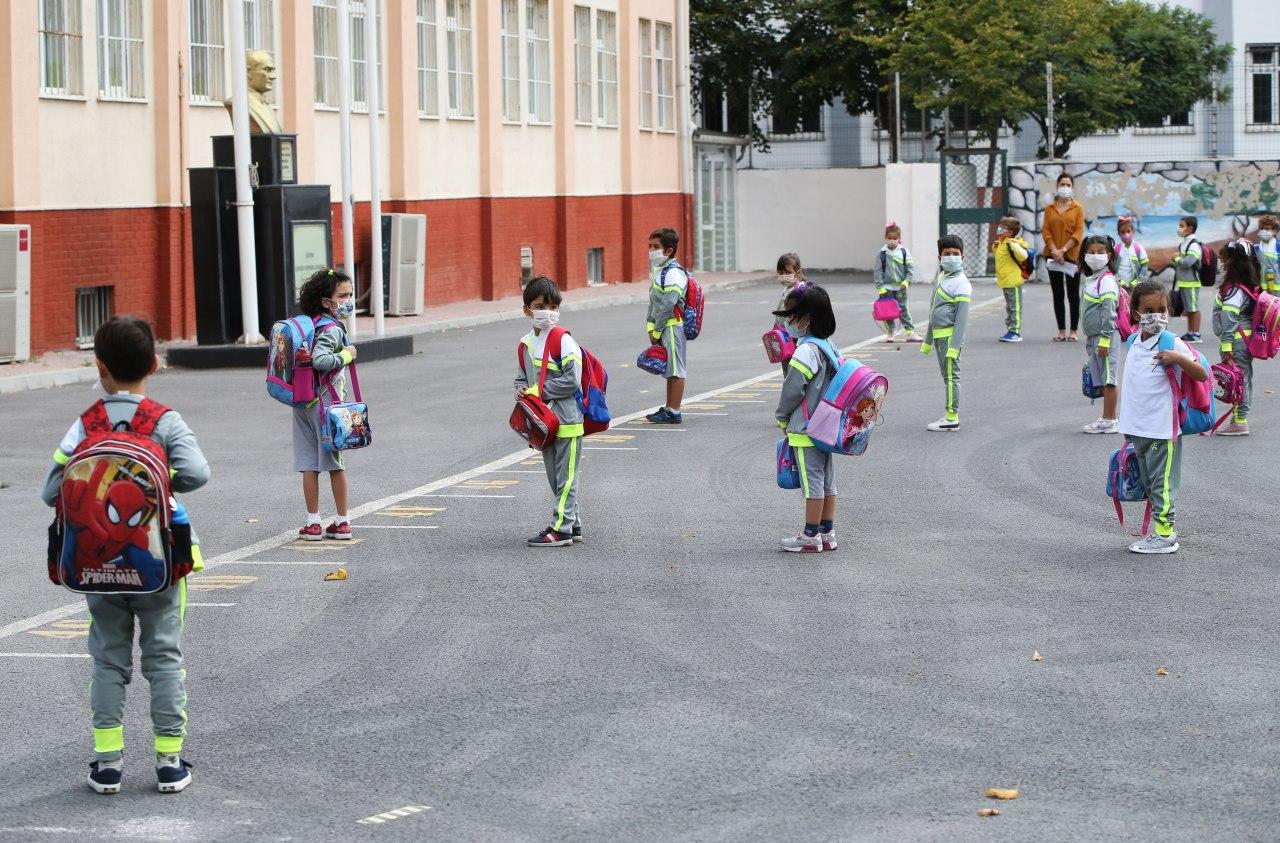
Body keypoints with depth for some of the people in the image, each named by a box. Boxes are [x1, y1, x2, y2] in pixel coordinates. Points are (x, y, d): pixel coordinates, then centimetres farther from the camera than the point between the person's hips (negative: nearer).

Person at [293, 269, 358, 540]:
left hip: (303, 403, 7)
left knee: (309, 464, 6)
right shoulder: (332, 329, -15)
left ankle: (313, 523, 8)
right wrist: (345, 356, -17)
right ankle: (342, 522, 10)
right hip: (326, 402, -7)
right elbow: (320, 360, -29)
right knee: (335, 463, 3)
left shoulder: (310, 324, 10)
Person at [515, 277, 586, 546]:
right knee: (556, 479, 15)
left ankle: (560, 529, 1)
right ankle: (572, 524, 24)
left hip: (567, 420, -8)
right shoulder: (526, 344, 9)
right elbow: (522, 377, 21)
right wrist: (522, 390, -3)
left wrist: (539, 391, -15)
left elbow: (572, 380, -19)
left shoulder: (564, 341, -13)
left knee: (565, 478, -1)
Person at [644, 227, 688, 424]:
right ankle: (669, 408, 23)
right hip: (663, 329, 10)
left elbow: (667, 306, -20)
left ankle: (674, 413, -2)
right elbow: (653, 302, 17)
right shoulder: (659, 271, 15)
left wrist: (657, 331, -14)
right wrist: (650, 327, 6)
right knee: (670, 371, 16)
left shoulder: (673, 273, -16)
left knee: (675, 371, -4)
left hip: (672, 326, -10)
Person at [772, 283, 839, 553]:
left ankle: (811, 537, 4)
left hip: (806, 429, -9)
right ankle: (827, 533, 19)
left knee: (812, 482, -2)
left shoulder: (806, 351, -21)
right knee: (827, 480, 13)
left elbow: (793, 389, -19)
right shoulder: (828, 346, 9)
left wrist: (782, 417, -1)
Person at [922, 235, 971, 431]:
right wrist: (928, 339, 24)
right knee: (946, 376, 13)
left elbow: (962, 317, -16)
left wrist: (955, 345, -21)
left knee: (951, 376, -6)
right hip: (939, 335, 9)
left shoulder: (960, 283, -12)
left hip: (950, 335, -9)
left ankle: (952, 418, -4)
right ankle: (951, 416, 20)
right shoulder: (941, 278, 15)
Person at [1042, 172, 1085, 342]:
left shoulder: (1078, 208, 2)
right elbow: (1046, 231, 2)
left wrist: (1063, 250, -15)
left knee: (1073, 294, 1)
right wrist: (1055, 251, -12)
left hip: (1072, 255, -2)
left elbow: (1078, 232, -5)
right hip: (1053, 256, 2)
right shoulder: (1049, 208, 8)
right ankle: (1061, 331, 9)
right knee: (1057, 294, 5)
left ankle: (1073, 331, 5)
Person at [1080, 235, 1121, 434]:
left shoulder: (1107, 280, -14)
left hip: (1105, 336, -10)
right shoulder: (1092, 279, 15)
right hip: (1093, 336, 10)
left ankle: (1109, 421, -2)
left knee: (1108, 380, -5)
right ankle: (1109, 419, 20)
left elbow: (1109, 311, -18)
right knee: (1101, 381, 14)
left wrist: (1104, 340, -21)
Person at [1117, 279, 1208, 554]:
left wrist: (1178, 359, -33)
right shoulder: (1134, 342, 7)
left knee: (1162, 483, -1)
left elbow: (1201, 375, -16)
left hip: (1162, 429, -7)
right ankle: (1161, 531, 25)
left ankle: (1164, 534, 6)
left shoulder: (1172, 344, -13)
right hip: (1138, 429, 7)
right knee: (1149, 483, 15)